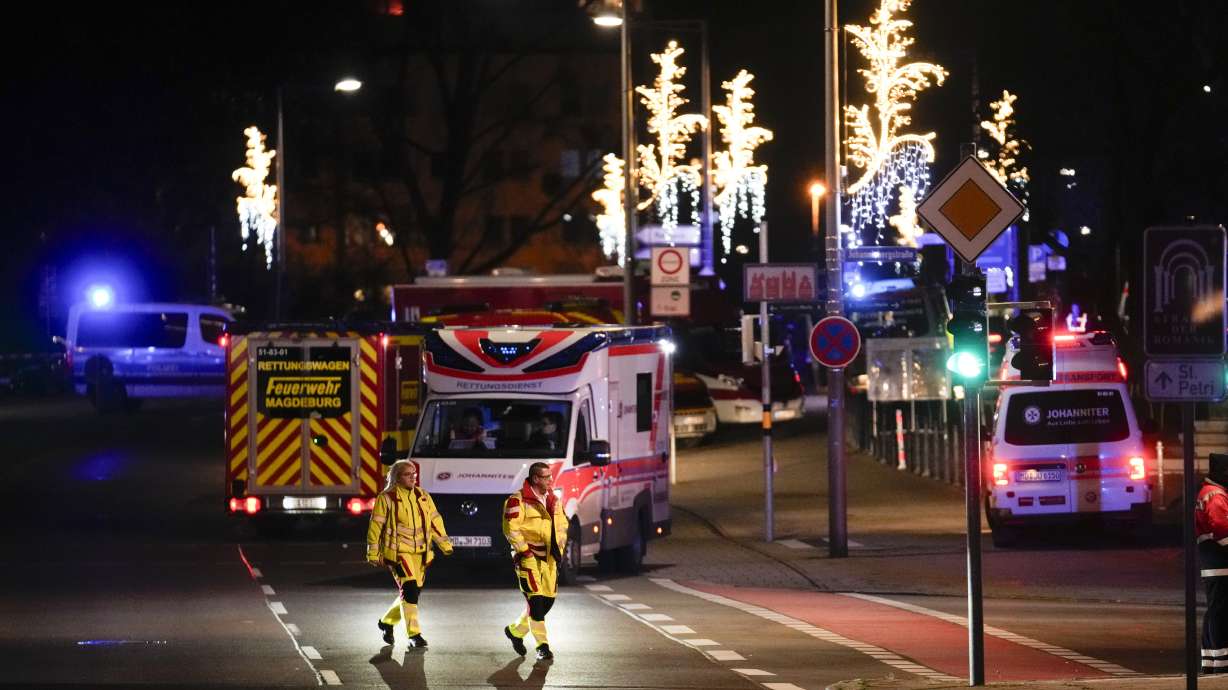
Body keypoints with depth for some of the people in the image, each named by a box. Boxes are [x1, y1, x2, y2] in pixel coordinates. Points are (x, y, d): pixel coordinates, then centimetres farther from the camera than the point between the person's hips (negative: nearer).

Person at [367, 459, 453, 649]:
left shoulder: (423, 497, 12)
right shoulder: (386, 498, -5)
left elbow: (435, 521, 17)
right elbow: (375, 526, -2)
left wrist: (445, 544, 13)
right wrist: (373, 554, -3)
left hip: (420, 553, 6)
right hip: (398, 552, -6)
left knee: (414, 591, 9)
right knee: (409, 589, -17)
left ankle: (387, 622, 33)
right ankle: (414, 635, -12)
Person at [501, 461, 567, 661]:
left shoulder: (553, 500, 13)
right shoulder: (518, 501, -11)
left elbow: (562, 525, 22)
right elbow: (511, 528, -14)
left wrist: (559, 548, 11)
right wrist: (524, 551, -16)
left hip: (548, 558, 7)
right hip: (528, 558, -7)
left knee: (548, 598, 8)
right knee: (535, 599, -9)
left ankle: (516, 630, 28)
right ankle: (542, 646, -6)